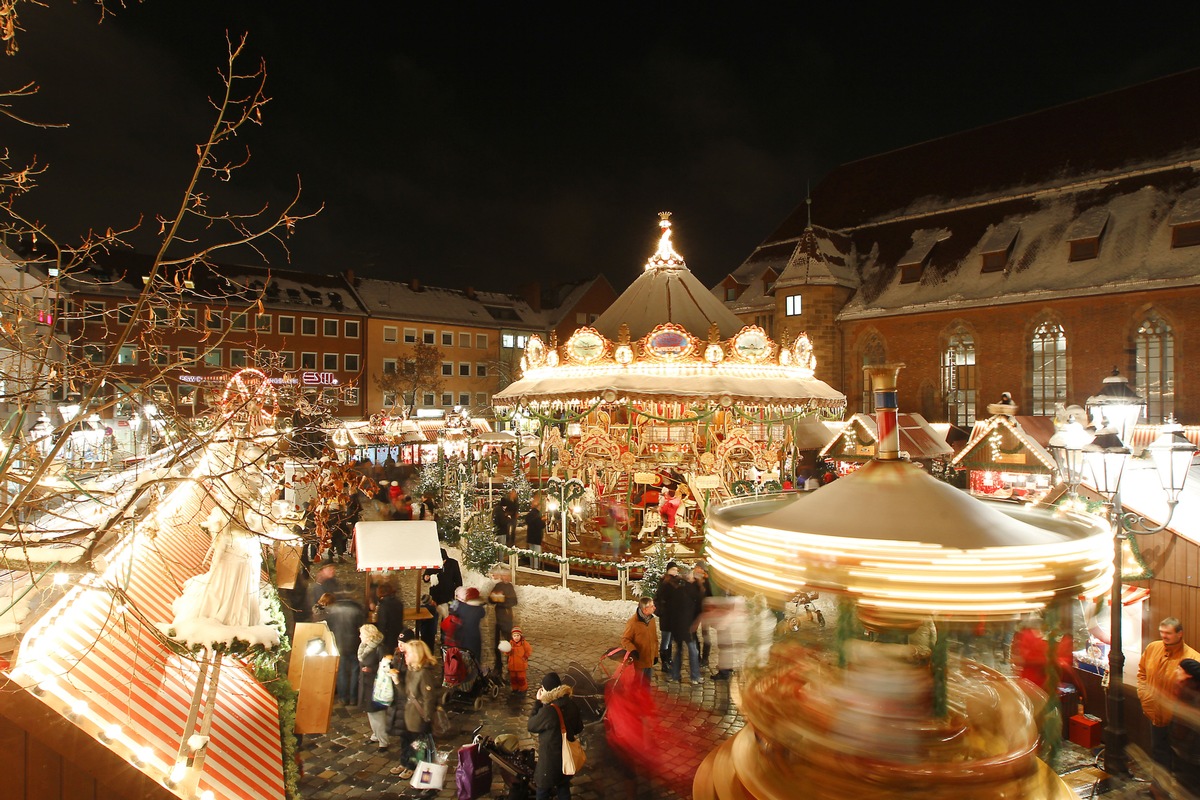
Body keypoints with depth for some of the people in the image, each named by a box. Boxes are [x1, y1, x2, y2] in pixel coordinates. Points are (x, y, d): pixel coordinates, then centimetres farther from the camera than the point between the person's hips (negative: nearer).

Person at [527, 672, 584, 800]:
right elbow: (579, 728, 4)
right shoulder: (571, 704, -9)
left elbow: (530, 726, -14)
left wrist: (538, 702, -13)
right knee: (564, 787, 24)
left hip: (550, 757, -6)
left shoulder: (548, 710, -31)